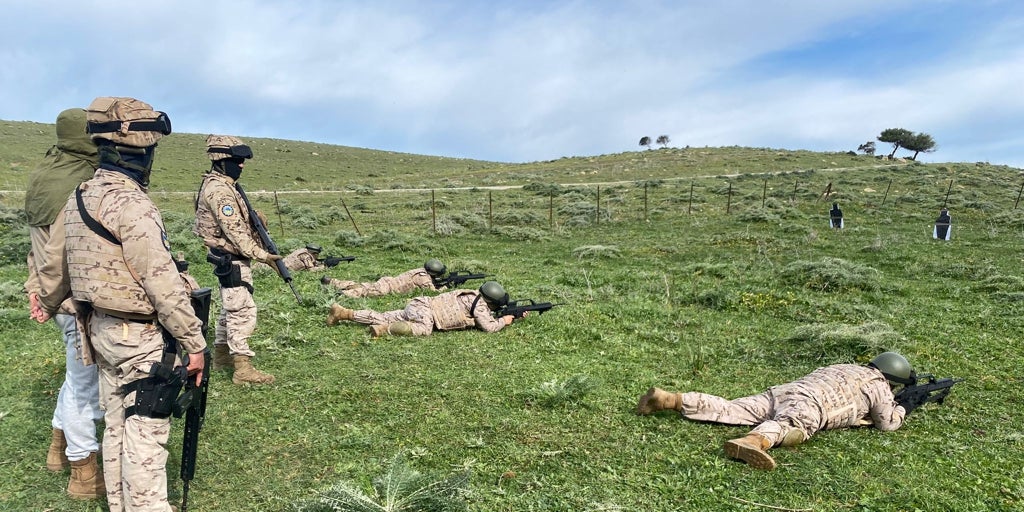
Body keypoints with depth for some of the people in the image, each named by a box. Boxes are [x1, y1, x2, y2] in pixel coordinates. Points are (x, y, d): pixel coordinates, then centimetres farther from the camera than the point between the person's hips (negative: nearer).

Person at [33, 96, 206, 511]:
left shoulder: (78, 198, 7)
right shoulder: (131, 205, -21)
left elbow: (55, 261, 20)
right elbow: (162, 282, -23)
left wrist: (48, 303, 39)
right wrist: (194, 343, -18)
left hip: (100, 329, 9)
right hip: (140, 337, -9)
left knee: (116, 427, 18)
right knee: (145, 435, -1)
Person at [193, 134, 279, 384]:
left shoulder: (222, 185, 12)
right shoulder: (218, 190, -20)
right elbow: (234, 230, -24)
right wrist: (261, 254, -22)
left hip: (230, 258, 11)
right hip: (231, 260, -11)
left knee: (231, 308, 19)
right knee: (242, 311, -9)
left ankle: (222, 355, 31)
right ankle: (243, 368, -7)